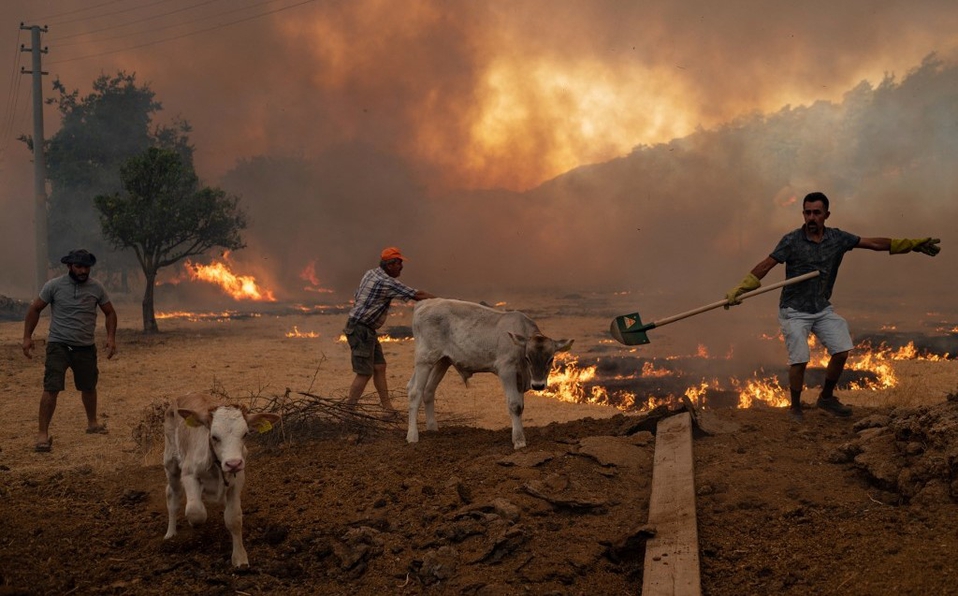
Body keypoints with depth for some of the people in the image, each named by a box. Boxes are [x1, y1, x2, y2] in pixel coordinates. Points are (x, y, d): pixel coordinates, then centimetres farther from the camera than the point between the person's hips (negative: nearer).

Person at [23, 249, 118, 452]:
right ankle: (43, 434, -8)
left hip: (86, 348, 3)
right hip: (58, 345, -3)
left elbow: (110, 313, 10)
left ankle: (92, 422, 40)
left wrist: (111, 337, -3)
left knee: (88, 387, 17)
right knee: (51, 389, -12)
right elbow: (34, 309, 2)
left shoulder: (96, 288, 0)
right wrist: (27, 337, -3)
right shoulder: (54, 286, -7)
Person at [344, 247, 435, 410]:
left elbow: (357, 295, 18)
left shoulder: (370, 273, 10)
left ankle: (387, 407, 13)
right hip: (360, 329, -10)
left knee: (379, 367, 11)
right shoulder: (387, 283, -18)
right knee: (365, 372, -8)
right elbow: (417, 295, -17)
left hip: (367, 330, 10)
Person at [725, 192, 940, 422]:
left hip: (822, 309, 5)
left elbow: (875, 243, 2)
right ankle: (795, 409, 7)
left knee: (841, 352, -2)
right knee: (799, 360, -13)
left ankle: (826, 398, 22)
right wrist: (740, 288, -29)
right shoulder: (791, 241, -12)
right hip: (794, 311, -5)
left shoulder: (837, 238, 0)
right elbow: (766, 265, -17)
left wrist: (913, 244, 0)